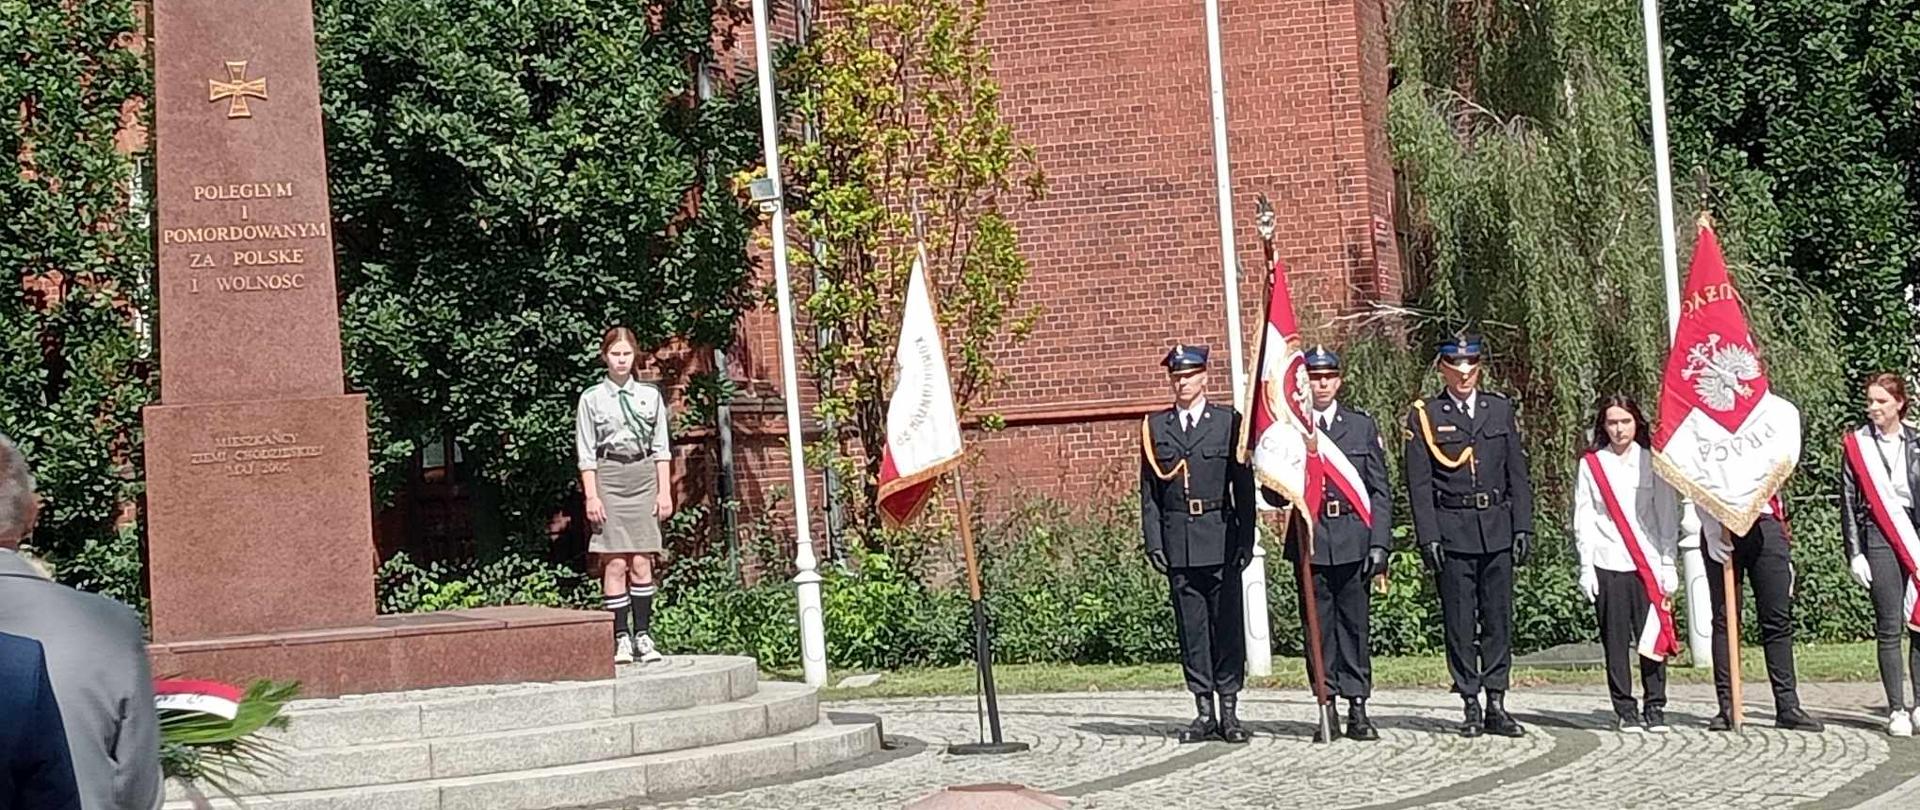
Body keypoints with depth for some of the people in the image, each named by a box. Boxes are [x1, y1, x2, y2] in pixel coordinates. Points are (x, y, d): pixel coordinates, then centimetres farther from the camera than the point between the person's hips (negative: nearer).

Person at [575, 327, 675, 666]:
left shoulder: (651, 395, 9)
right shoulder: (592, 399, 3)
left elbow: (661, 448, 10)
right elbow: (586, 453, 1)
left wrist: (665, 491, 4)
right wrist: (591, 496, -5)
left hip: (644, 477, 2)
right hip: (608, 478, -2)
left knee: (642, 563, 0)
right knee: (615, 563, -5)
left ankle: (643, 634, 3)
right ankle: (620, 638, -3)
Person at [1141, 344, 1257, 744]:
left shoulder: (1229, 422, 5)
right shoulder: (1154, 427, 10)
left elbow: (1244, 485, 3)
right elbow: (1149, 490, 10)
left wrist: (1246, 540, -3)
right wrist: (1153, 542, 1)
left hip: (1221, 535, -2)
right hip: (1177, 540, 2)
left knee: (1227, 622, -1)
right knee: (1191, 626, 4)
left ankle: (1229, 711, 5)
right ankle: (1205, 711, 9)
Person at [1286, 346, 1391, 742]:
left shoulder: (1362, 425, 8)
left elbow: (1379, 491, 6)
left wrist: (1378, 544, -2)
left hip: (1353, 539, 0)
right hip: (1310, 539, 0)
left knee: (1354, 624, 3)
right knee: (1318, 626, 3)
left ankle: (1358, 709, 8)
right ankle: (1327, 708, 10)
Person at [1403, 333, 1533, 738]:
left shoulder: (1501, 409, 10)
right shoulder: (1424, 416, 1)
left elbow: (1518, 473, 10)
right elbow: (1419, 484, -2)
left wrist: (1523, 528, 3)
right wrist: (1428, 537, -9)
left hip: (1497, 528, 3)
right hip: (1452, 532, -2)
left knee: (1499, 618, 4)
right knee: (1460, 623, 1)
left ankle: (1497, 704, 10)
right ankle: (1470, 706, 7)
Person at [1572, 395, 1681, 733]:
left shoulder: (1653, 462, 8)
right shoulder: (1591, 464, 7)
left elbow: (1668, 515, 7)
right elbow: (1583, 519, 6)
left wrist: (1668, 564, 1)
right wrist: (1586, 566, -1)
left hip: (1649, 565, 0)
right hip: (1608, 565, 0)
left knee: (1653, 637, -2)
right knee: (1616, 641, 1)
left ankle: (1655, 709, 6)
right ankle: (1625, 711, 7)